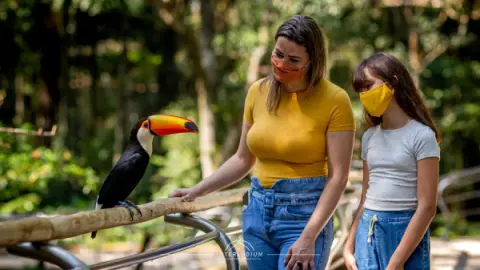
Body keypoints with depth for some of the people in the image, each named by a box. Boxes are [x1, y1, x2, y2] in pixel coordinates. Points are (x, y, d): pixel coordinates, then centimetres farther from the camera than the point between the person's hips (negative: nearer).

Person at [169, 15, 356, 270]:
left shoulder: (334, 100, -10)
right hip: (258, 210, 5)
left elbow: (338, 177, -13)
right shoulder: (258, 92, 4)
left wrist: (308, 238, -19)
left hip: (305, 214, -5)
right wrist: (196, 190, 6)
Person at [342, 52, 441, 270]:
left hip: (406, 233, -6)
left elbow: (427, 207, -12)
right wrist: (349, 248, 9)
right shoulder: (369, 137, 12)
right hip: (368, 235, 6)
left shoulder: (421, 136, -8)